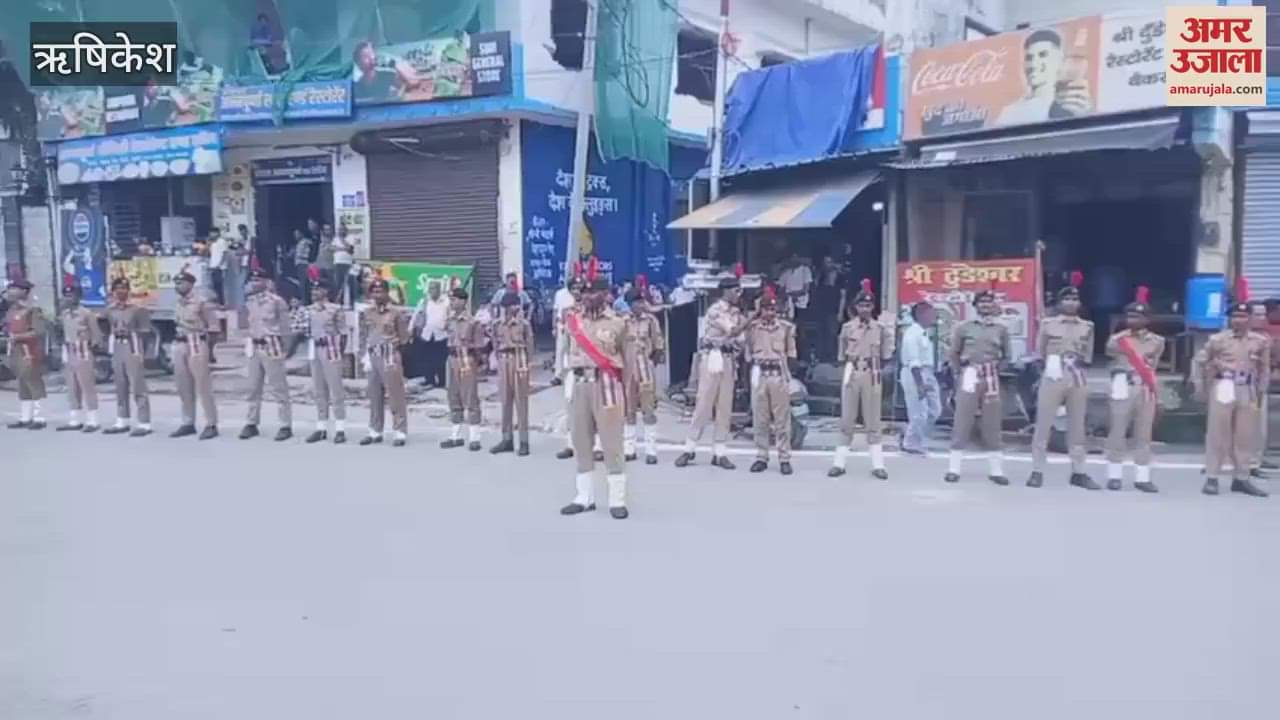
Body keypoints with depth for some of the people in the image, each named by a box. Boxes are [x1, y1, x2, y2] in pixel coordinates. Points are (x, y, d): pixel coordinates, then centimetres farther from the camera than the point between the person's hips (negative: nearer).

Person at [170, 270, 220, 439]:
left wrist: (210, 351, -10)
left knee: (203, 387, -6)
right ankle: (188, 424, 20)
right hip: (179, 345, 8)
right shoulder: (178, 304, 13)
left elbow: (213, 328, -9)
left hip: (196, 346, -8)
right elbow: (177, 326, 18)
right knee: (184, 388, 11)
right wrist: (177, 346, 15)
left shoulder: (202, 303, -10)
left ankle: (211, 425, -2)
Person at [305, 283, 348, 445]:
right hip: (314, 352, 6)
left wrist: (339, 352, -7)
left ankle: (340, 430, 1)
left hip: (331, 351, -6)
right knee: (318, 391, 10)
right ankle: (321, 428, 16)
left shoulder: (336, 309, -8)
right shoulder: (310, 310, 10)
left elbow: (343, 333, -5)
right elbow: (308, 331, 17)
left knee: (336, 390, -3)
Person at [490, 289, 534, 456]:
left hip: (519, 362, -5)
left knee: (521, 403, -2)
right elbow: (496, 345, 14)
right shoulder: (498, 324, 9)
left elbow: (529, 346, -3)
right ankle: (507, 440, 18)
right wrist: (501, 360, 5)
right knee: (505, 402, 9)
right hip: (503, 363, 5)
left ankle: (524, 442, 2)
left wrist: (526, 365, -6)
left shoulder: (524, 323, -4)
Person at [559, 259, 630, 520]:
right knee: (581, 442, 9)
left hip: (606, 385, -5)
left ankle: (617, 500, 2)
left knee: (611, 443, -4)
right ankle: (584, 497, 18)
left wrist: (626, 393, 2)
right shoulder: (574, 320, 10)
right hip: (579, 385, 5)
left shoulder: (616, 323, -2)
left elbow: (627, 360, 3)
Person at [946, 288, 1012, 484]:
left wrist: (996, 370, 5)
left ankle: (996, 470, 10)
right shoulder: (964, 327, 2)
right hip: (969, 377, -2)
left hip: (992, 380, 2)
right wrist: (959, 373, 2)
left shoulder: (1001, 329, 7)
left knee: (992, 426, 5)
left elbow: (1006, 356, 16)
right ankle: (954, 468, 3)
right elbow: (954, 354, 9)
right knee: (962, 424, -1)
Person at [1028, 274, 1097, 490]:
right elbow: (1038, 354, 8)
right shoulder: (1047, 324, 5)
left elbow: (1088, 358, 14)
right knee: (1043, 425, -3)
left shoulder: (1087, 327, 10)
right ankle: (1037, 471, 2)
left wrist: (1081, 361, -2)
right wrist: (1047, 367, 0)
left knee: (1077, 427, 7)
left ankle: (1078, 472, 14)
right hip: (1051, 379, -2)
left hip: (1078, 381, 2)